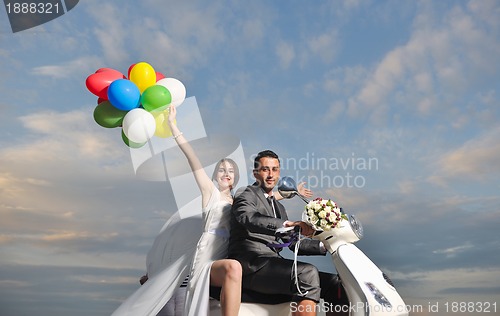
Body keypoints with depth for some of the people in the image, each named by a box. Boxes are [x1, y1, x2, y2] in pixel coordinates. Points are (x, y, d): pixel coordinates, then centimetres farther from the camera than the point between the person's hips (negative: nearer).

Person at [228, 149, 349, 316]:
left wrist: (324, 245, 10)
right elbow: (249, 219, -23)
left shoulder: (279, 207, 27)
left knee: (336, 284, -3)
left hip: (273, 267, 8)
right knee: (308, 273, -31)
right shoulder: (247, 196, 1)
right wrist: (288, 224, -38)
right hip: (252, 265, -8)